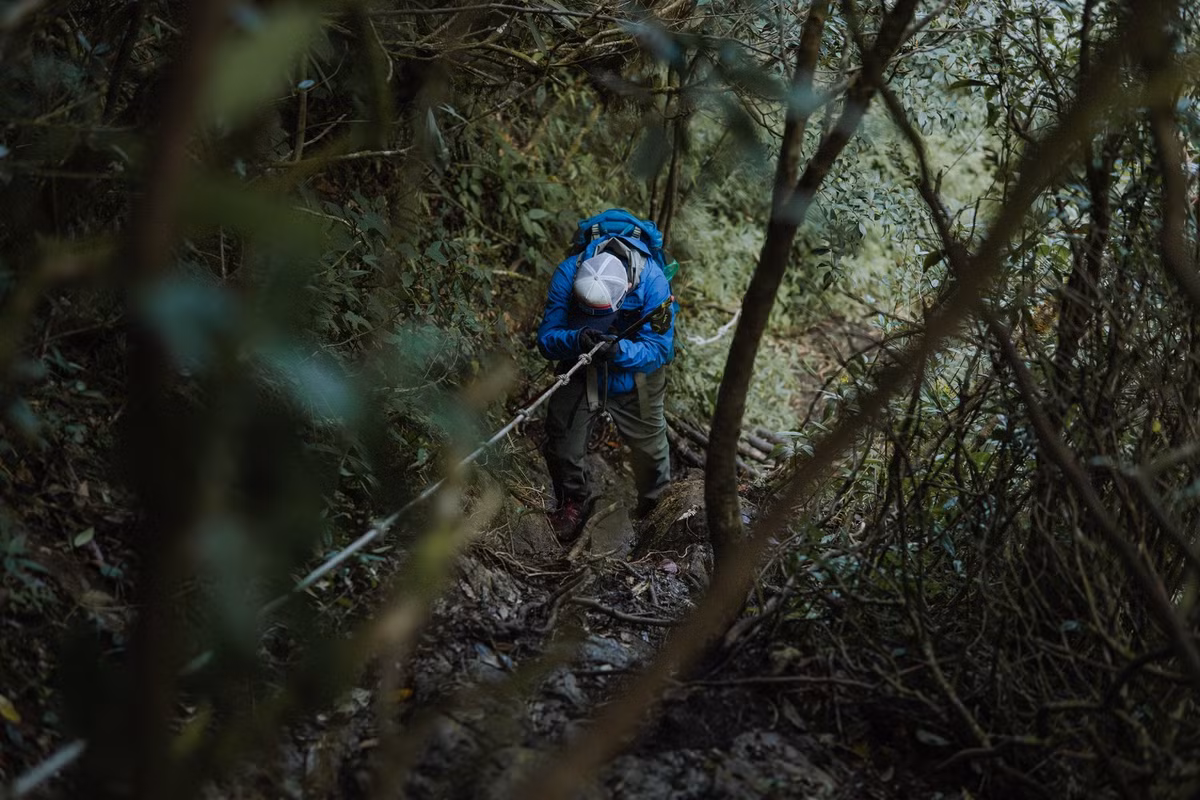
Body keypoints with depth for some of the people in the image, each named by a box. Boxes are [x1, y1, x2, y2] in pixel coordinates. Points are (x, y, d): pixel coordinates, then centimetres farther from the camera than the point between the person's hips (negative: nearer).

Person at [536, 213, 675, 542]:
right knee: (561, 450, 3)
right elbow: (546, 337, -26)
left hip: (635, 376, -1)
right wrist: (576, 340, -48)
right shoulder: (567, 274, -30)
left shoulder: (652, 281, -34)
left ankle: (655, 510, 48)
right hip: (580, 372, 1)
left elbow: (661, 349, -29)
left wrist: (619, 350, -48)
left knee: (650, 451, 16)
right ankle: (574, 502, 36)